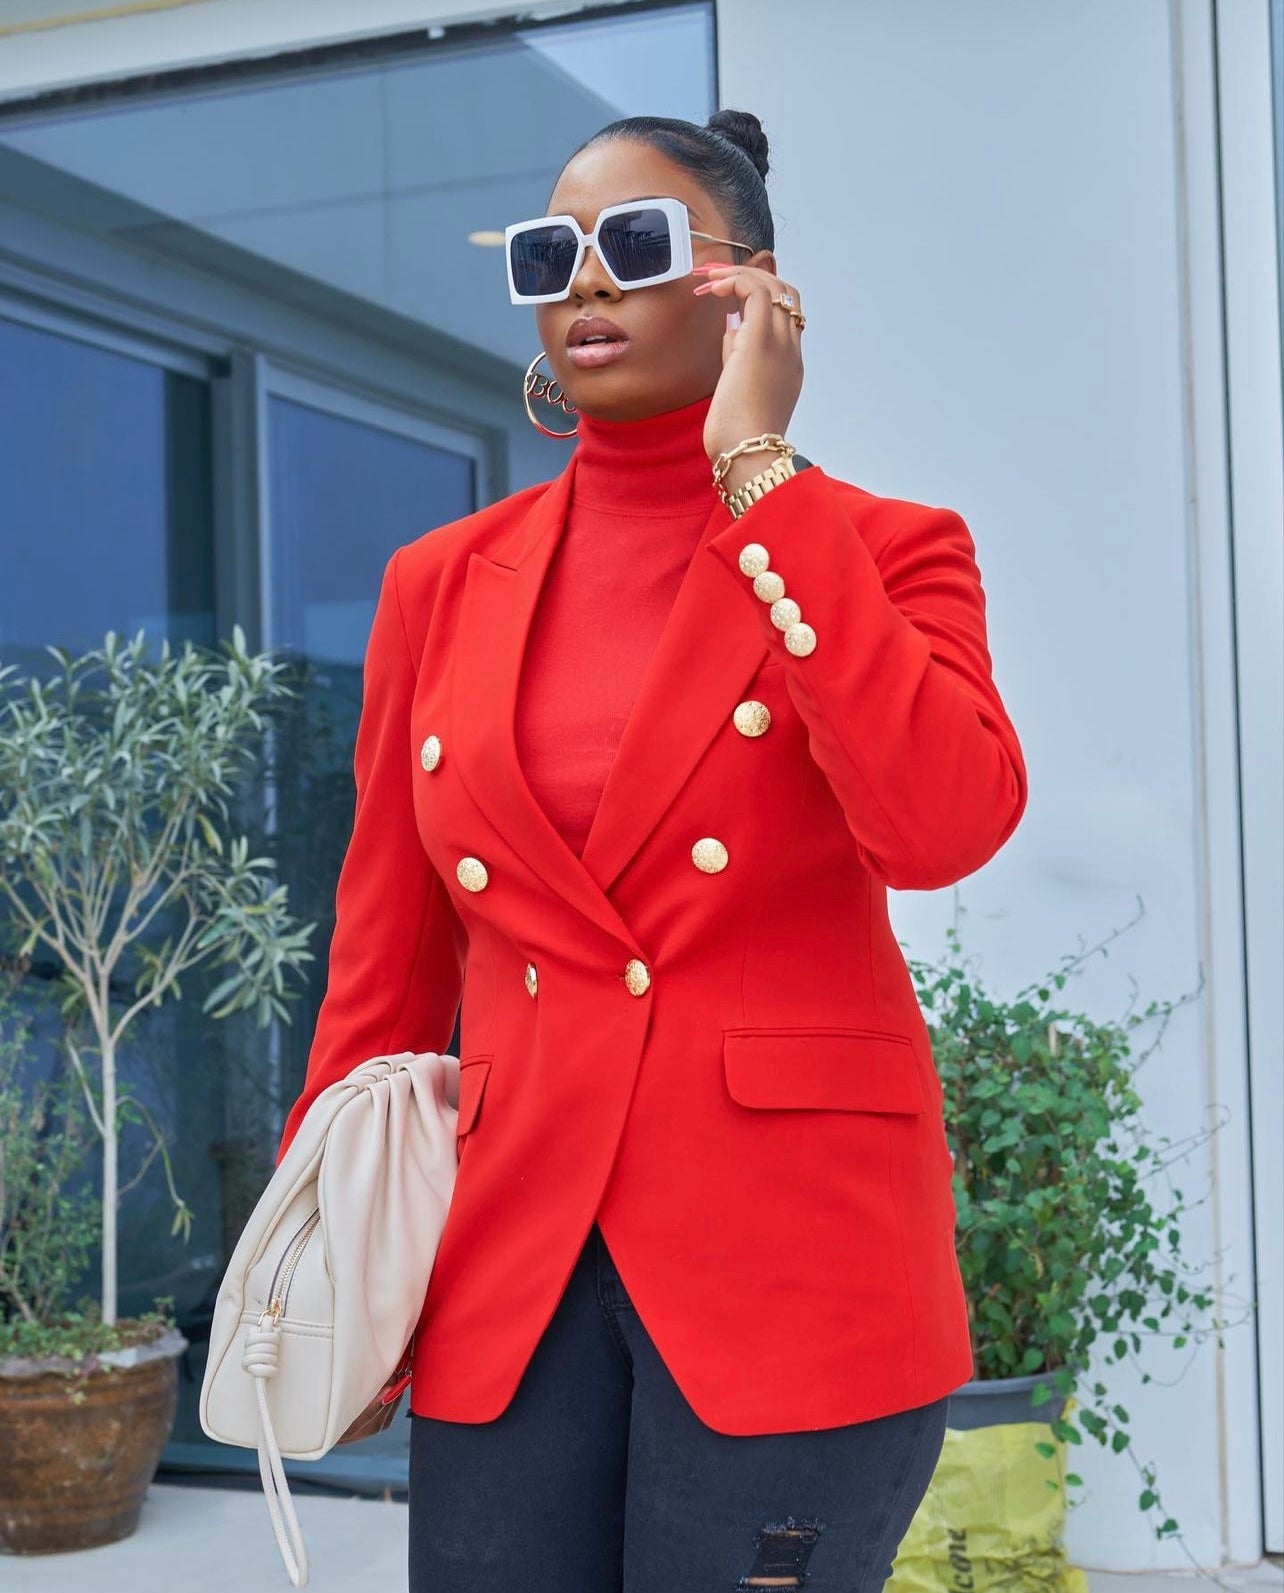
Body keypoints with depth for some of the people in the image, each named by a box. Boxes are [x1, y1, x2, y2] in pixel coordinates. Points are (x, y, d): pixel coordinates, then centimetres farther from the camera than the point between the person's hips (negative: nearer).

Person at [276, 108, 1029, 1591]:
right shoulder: (443, 583, 9)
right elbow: (384, 967, 12)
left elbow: (946, 826, -20)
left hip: (793, 1260, -3)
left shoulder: (881, 552, 1)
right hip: (507, 1263, 3)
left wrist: (757, 470, -15)